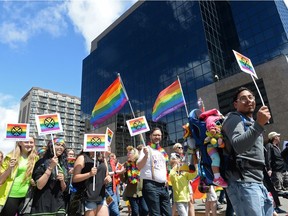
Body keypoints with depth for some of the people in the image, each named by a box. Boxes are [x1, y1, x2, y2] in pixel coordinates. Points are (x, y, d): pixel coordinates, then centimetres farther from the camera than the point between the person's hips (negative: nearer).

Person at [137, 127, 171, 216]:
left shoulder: (163, 151, 17)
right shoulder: (146, 149, -2)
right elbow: (139, 166, -14)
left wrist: (166, 179, 12)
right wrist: (146, 155, -28)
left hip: (163, 186, 7)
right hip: (151, 185, -7)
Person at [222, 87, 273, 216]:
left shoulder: (251, 123, 24)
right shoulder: (234, 120, -6)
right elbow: (239, 146, -26)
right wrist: (258, 124, -32)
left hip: (258, 182, 10)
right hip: (243, 183, -9)